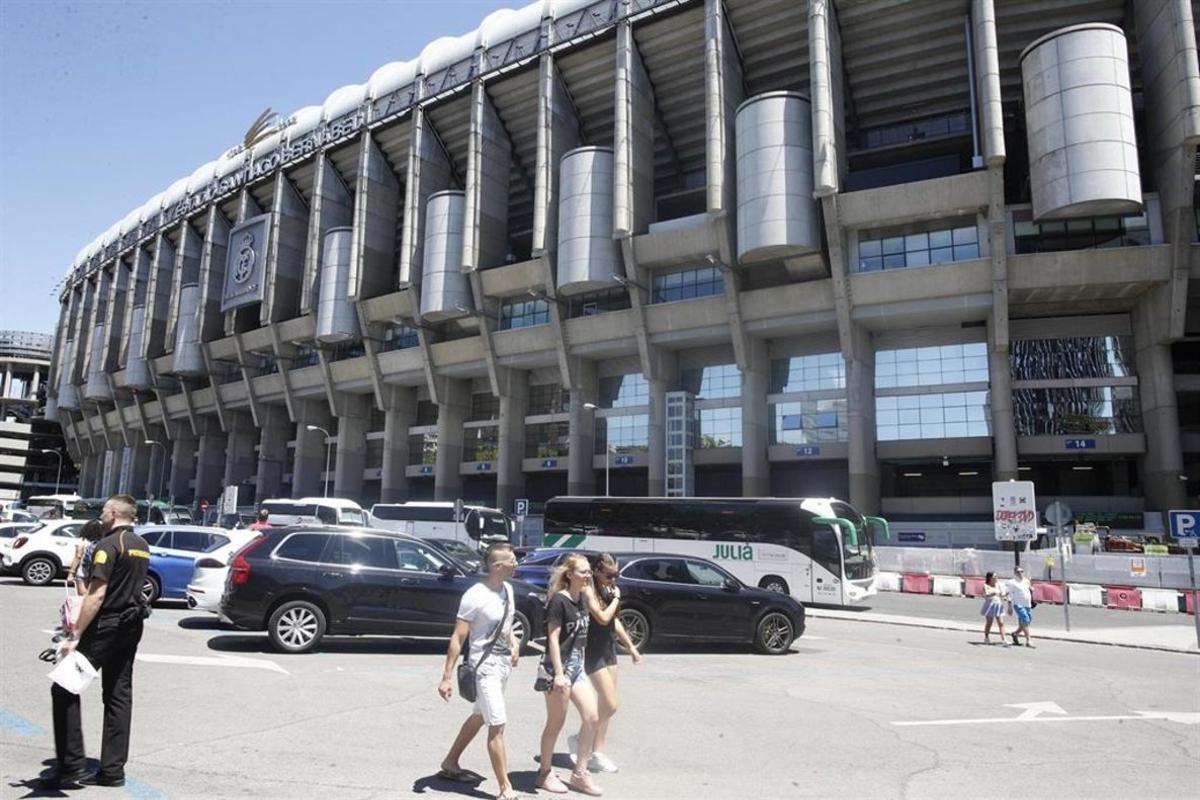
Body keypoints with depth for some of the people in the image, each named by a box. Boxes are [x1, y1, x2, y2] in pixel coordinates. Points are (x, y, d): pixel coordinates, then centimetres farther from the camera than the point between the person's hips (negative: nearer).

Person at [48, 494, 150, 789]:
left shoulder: (109, 544, -14)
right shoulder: (142, 546, 13)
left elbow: (97, 594, -21)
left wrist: (75, 636, -21)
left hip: (106, 624, -8)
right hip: (132, 626, 8)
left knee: (64, 689, 2)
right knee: (119, 695, 10)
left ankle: (72, 765, 1)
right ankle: (113, 769, 14)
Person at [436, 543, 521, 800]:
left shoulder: (507, 589, 3)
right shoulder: (475, 596, -20)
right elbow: (458, 638, -18)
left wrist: (514, 642, 2)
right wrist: (447, 677, -19)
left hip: (505, 662, 8)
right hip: (485, 665, -8)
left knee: (479, 717, 21)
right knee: (497, 725, -8)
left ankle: (450, 764, 39)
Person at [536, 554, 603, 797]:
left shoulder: (581, 598, 7)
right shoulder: (558, 600, -16)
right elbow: (553, 639, -18)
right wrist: (558, 674, -21)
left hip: (577, 667, 8)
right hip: (559, 668, -8)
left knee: (592, 717, 4)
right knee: (556, 724, 4)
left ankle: (580, 773, 17)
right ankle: (545, 773, 22)